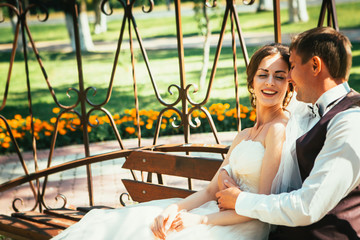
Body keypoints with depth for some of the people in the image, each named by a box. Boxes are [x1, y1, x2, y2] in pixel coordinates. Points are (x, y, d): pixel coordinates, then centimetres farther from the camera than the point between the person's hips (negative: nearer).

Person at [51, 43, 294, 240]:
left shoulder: (279, 129, -9)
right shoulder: (244, 136, 18)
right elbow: (212, 191, 12)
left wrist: (201, 219, -16)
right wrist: (174, 208, -7)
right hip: (223, 215, 8)